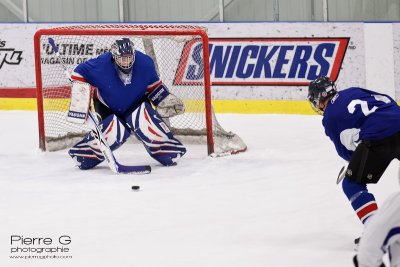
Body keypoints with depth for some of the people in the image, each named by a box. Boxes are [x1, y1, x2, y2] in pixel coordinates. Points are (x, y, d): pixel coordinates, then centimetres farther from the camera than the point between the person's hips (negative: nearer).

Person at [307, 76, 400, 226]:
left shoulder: (329, 119, 12)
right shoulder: (354, 91, 25)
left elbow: (346, 152, 18)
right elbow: (387, 100, 23)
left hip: (377, 138, -6)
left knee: (352, 185, 8)